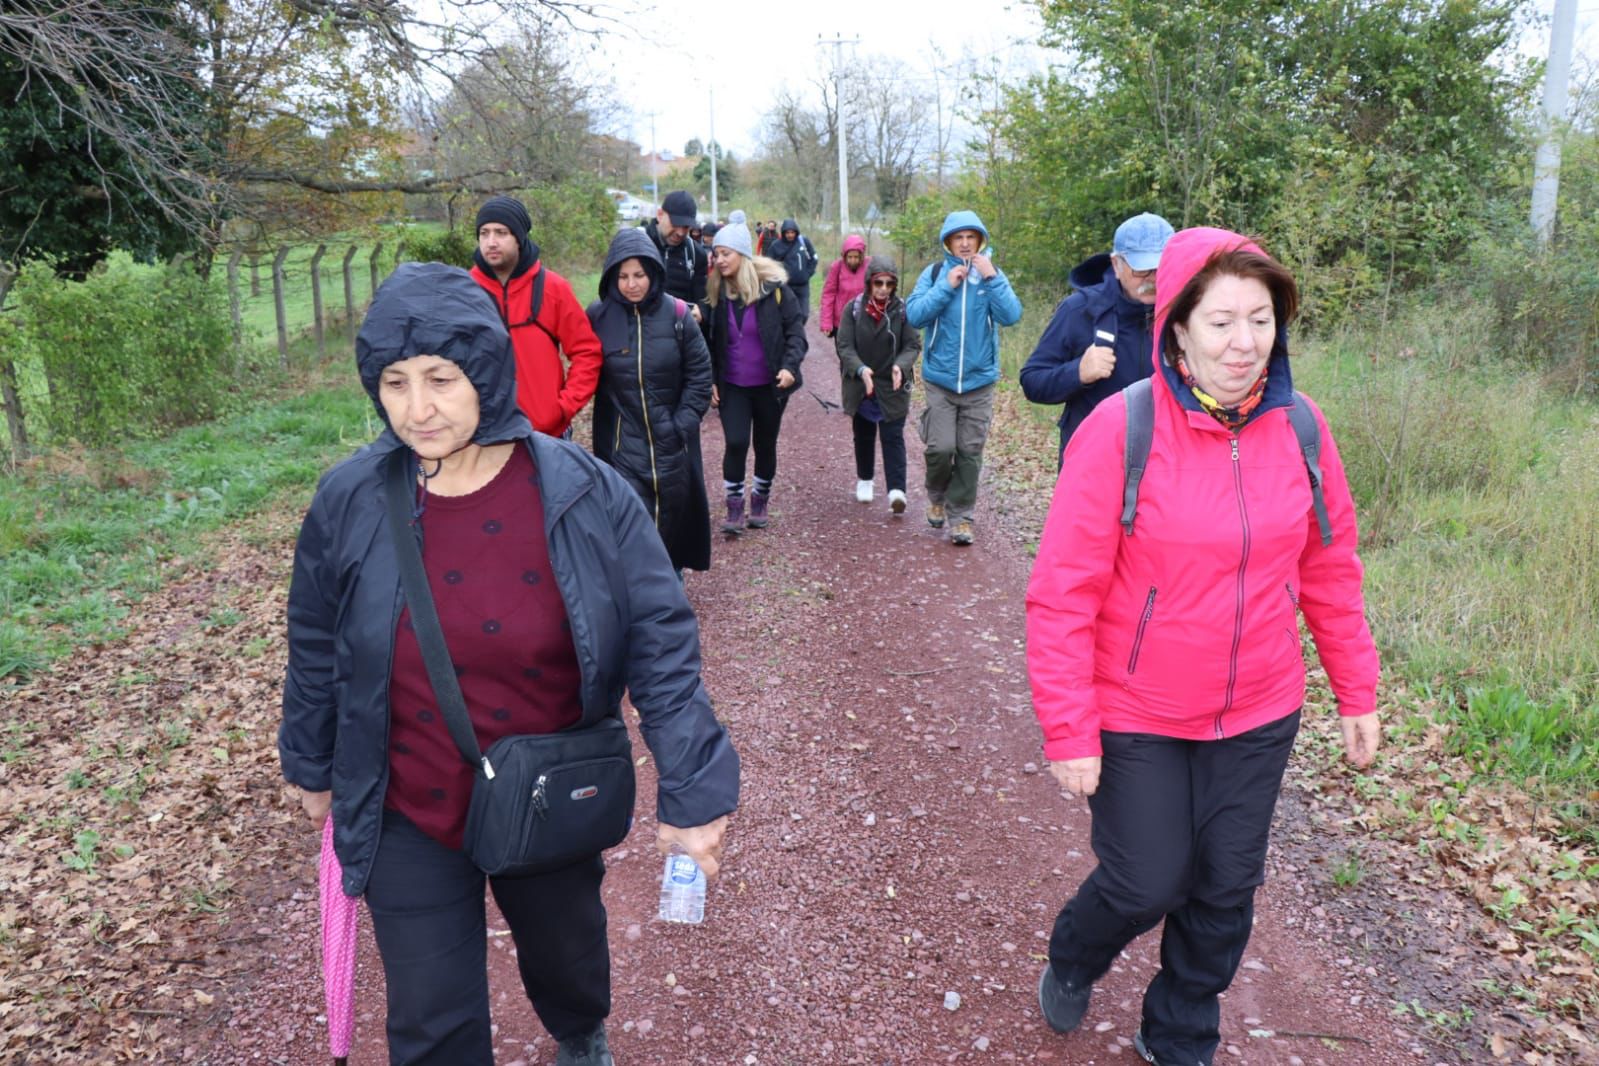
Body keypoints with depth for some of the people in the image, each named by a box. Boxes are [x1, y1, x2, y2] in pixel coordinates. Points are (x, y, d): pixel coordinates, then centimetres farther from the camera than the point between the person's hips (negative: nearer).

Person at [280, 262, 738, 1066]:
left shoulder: (586, 495, -19)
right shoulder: (349, 504, -13)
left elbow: (661, 646, -15)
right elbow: (316, 653, 2)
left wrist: (691, 790, -18)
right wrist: (313, 768, 12)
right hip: (409, 820, 0)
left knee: (565, 954, 27)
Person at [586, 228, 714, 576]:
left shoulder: (676, 314, -6)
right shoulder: (598, 316, -5)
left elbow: (699, 373, -1)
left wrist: (684, 422, -6)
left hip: (671, 442, 1)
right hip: (621, 441, -1)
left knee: (671, 512, 13)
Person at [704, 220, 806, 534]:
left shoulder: (773, 287, -10)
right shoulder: (716, 292, -2)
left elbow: (795, 328, -6)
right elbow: (710, 341, 6)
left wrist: (790, 366, -20)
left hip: (769, 385, -1)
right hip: (732, 386, 1)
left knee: (765, 444, 11)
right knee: (736, 443, -11)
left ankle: (761, 501, 30)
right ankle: (734, 506, 2)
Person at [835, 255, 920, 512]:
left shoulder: (903, 310, -8)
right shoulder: (853, 309, -6)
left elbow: (913, 345, -7)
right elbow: (845, 346, -10)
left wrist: (900, 366, -28)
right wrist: (860, 369, -29)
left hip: (893, 386, -2)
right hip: (860, 385, 2)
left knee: (893, 437, -6)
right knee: (863, 436, 17)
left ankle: (896, 490, -9)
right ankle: (864, 480, 36)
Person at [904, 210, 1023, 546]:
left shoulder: (992, 275, 2)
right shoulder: (934, 274, 0)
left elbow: (1011, 316, -12)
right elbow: (914, 316, -10)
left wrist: (991, 278, -19)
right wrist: (946, 286, -15)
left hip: (979, 381, 1)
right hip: (940, 379, -1)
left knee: (970, 452, 4)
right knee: (941, 448, -6)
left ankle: (960, 515, 16)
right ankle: (936, 497, 23)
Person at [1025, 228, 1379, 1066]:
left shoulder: (1300, 427, -5)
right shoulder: (1120, 430, -19)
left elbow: (1330, 571, 6)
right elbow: (1062, 594, -17)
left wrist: (1356, 693, 10)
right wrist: (1070, 731, -16)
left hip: (1259, 715, 4)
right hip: (1137, 718, -4)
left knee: (1226, 889, 15)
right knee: (1146, 883, 6)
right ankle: (1070, 964, 42)